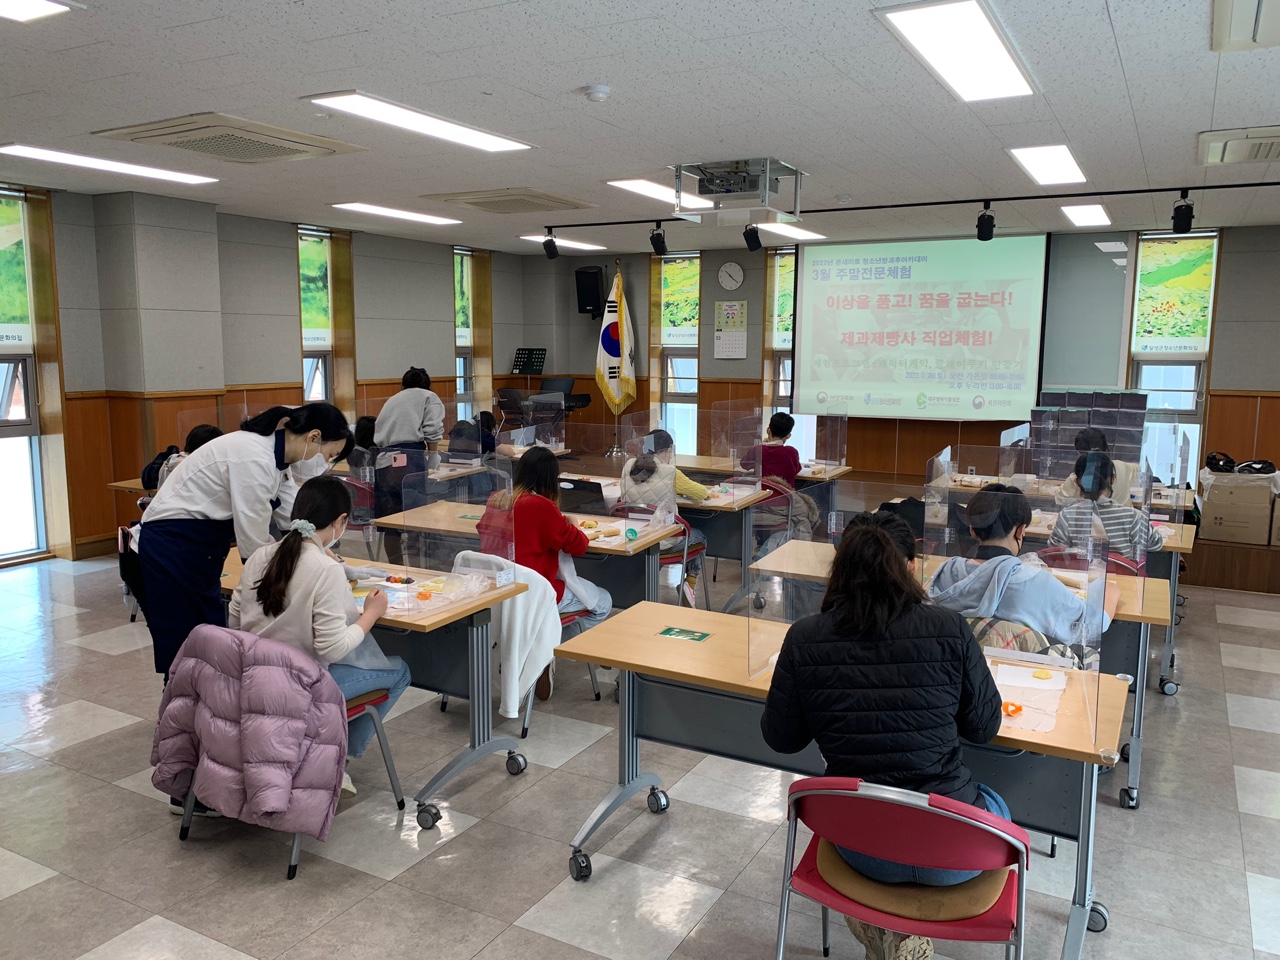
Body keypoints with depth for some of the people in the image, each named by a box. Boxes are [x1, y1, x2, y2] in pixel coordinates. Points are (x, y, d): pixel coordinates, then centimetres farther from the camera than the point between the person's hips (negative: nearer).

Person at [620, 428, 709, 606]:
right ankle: (690, 582, 16)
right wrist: (706, 492, 21)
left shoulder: (628, 466, -4)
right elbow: (702, 493, -2)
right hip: (662, 542, -5)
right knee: (700, 537, 27)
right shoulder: (670, 473, -17)